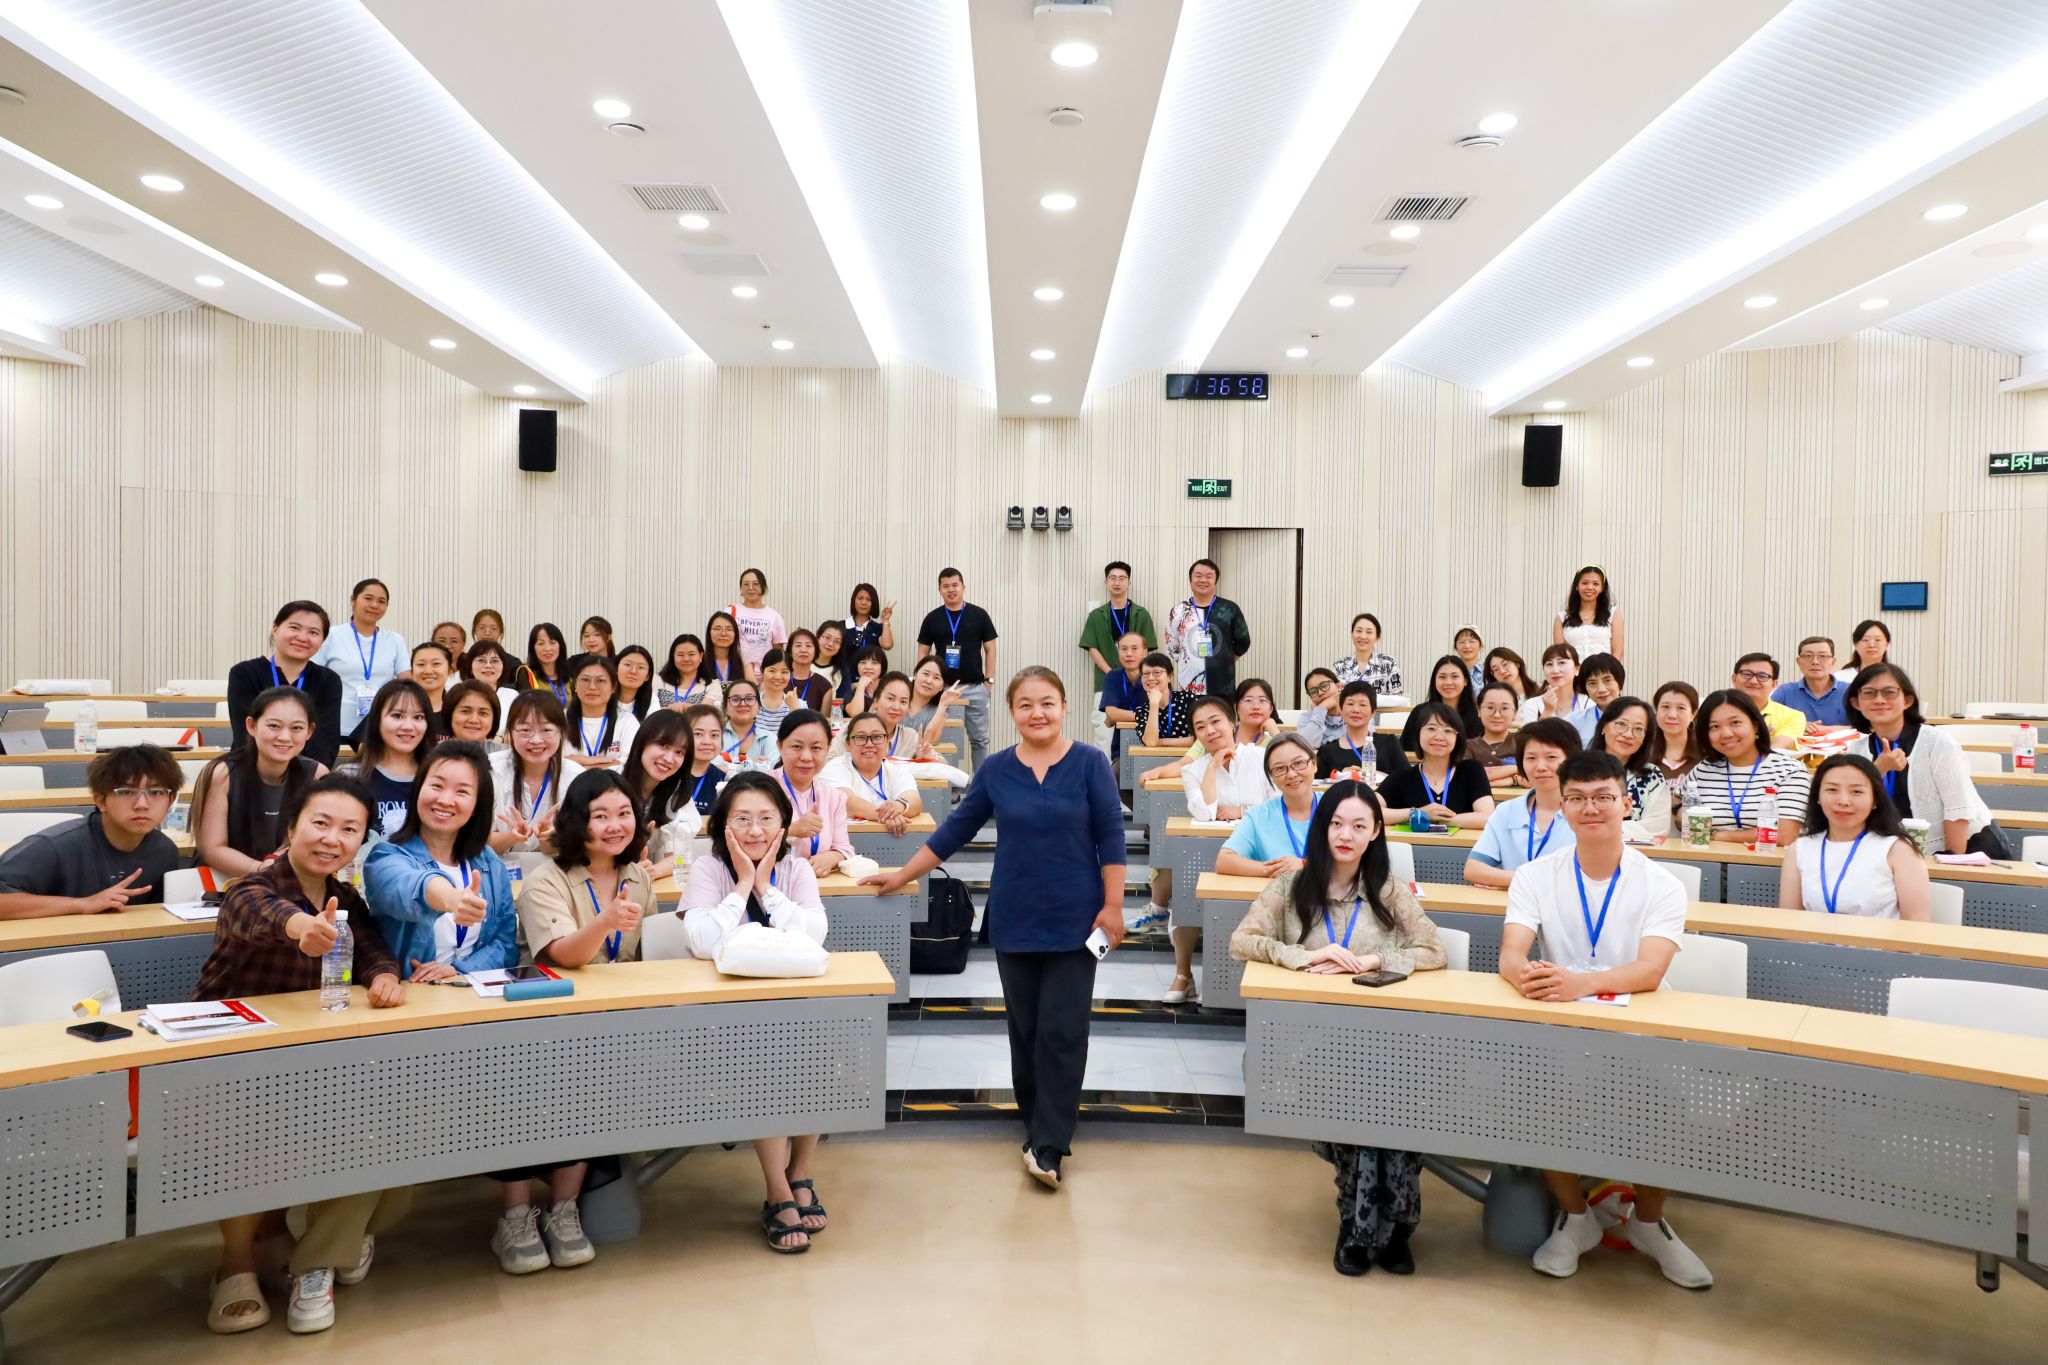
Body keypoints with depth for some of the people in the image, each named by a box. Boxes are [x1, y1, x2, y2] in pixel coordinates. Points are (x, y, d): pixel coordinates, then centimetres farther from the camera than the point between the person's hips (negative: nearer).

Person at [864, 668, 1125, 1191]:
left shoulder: (1089, 762, -6)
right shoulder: (996, 769, 1)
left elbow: (1110, 836, -5)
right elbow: (956, 829, 8)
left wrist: (1113, 905, -9)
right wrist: (903, 875, 9)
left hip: (1074, 918, -3)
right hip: (1015, 919, 3)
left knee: (1062, 1031, -4)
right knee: (1024, 1027, 10)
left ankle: (1047, 1145, 1)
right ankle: (1040, 1121, 25)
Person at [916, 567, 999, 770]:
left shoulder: (979, 615, 0)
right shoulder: (932, 618, 3)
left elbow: (990, 649, 3)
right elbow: (923, 652, 7)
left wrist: (989, 680, -3)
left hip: (975, 687, 0)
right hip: (944, 688, 1)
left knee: (979, 739, 6)